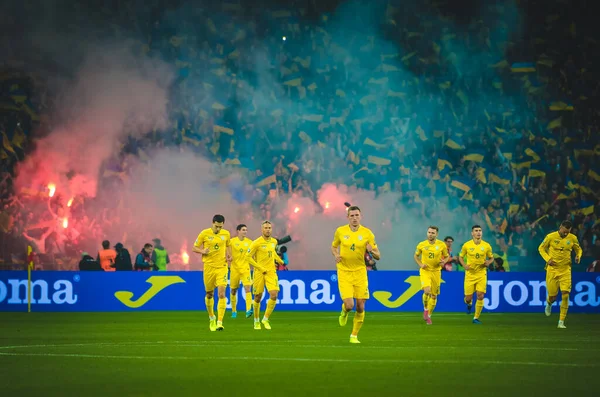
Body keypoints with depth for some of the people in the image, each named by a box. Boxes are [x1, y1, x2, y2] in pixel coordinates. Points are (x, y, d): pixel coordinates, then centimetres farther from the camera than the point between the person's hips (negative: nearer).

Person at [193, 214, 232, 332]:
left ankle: (219, 322, -16)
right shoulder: (204, 233, -5)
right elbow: (195, 248, 3)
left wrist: (229, 255, 1)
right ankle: (211, 317, 34)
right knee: (209, 294, 10)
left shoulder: (226, 234, 2)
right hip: (209, 266, 0)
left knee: (221, 294, -13)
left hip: (222, 267, 0)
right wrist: (202, 251, -18)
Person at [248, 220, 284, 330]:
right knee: (258, 298, 5)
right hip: (259, 272, -3)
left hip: (271, 272, 3)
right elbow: (248, 257, -10)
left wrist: (280, 261, 17)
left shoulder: (274, 241, 7)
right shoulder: (256, 243, -10)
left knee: (274, 295, -14)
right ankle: (256, 320, 24)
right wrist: (261, 268, -13)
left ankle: (266, 319, 0)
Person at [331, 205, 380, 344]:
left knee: (360, 307, -1)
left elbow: (378, 256, 1)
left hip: (360, 272, 1)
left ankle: (354, 335, 16)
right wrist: (336, 255, -6)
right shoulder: (340, 231, -1)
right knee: (349, 305, -15)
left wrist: (371, 251, -22)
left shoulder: (367, 233, -3)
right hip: (344, 272, -1)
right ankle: (344, 312, 24)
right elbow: (333, 247, 16)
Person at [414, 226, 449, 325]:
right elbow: (416, 256, 12)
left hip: (436, 272, 2)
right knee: (427, 291, -24)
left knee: (434, 295, 7)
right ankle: (425, 309, 3)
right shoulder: (421, 245, -3)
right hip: (425, 271, -2)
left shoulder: (442, 245, -4)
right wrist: (420, 264, -6)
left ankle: (428, 315, 24)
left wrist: (444, 262, -13)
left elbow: (447, 256, 9)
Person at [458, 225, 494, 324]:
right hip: (470, 274, 0)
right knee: (468, 298, 0)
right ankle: (469, 304, 39)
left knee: (480, 296, -10)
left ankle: (476, 318, 4)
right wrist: (464, 265, -9)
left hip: (481, 274, 0)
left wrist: (488, 262, -11)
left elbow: (491, 257, 11)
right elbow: (460, 257, 9)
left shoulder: (486, 246, -3)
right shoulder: (466, 245, -5)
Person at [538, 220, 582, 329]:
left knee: (565, 294, -12)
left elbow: (579, 249, 17)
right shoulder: (551, 237, -7)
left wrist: (578, 256, -6)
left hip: (565, 270, 1)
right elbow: (541, 248, 5)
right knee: (553, 296, 4)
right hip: (552, 270, -1)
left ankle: (561, 322, -6)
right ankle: (549, 303, 45)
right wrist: (548, 259, -11)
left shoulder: (572, 238, 0)